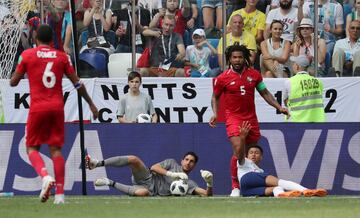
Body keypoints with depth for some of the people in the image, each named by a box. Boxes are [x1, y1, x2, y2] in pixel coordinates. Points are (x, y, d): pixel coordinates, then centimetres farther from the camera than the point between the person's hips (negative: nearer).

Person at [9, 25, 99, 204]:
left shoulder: (27, 55, 1)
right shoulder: (62, 57, 7)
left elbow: (13, 82, 4)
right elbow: (77, 83, 7)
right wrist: (91, 104, 17)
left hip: (37, 108, -2)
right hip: (57, 107, 2)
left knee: (31, 147, 8)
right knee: (56, 149, 7)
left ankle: (45, 176, -21)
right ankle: (60, 193, -1)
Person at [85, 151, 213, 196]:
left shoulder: (189, 183, 9)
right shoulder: (172, 163, 12)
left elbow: (207, 194, -1)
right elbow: (154, 167, -1)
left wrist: (209, 183, -23)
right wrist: (171, 174, -15)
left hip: (150, 190, 0)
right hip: (148, 178, 0)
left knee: (144, 193, -42)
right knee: (134, 159, -31)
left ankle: (110, 183, -20)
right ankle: (97, 164, -29)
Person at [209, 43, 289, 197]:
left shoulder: (254, 74, 4)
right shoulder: (222, 78, -4)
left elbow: (265, 93, 14)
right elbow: (215, 97, 9)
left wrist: (279, 107, 6)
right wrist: (215, 114, -6)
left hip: (251, 119, 4)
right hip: (233, 118, -4)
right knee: (238, 150, -20)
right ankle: (235, 187, -14)